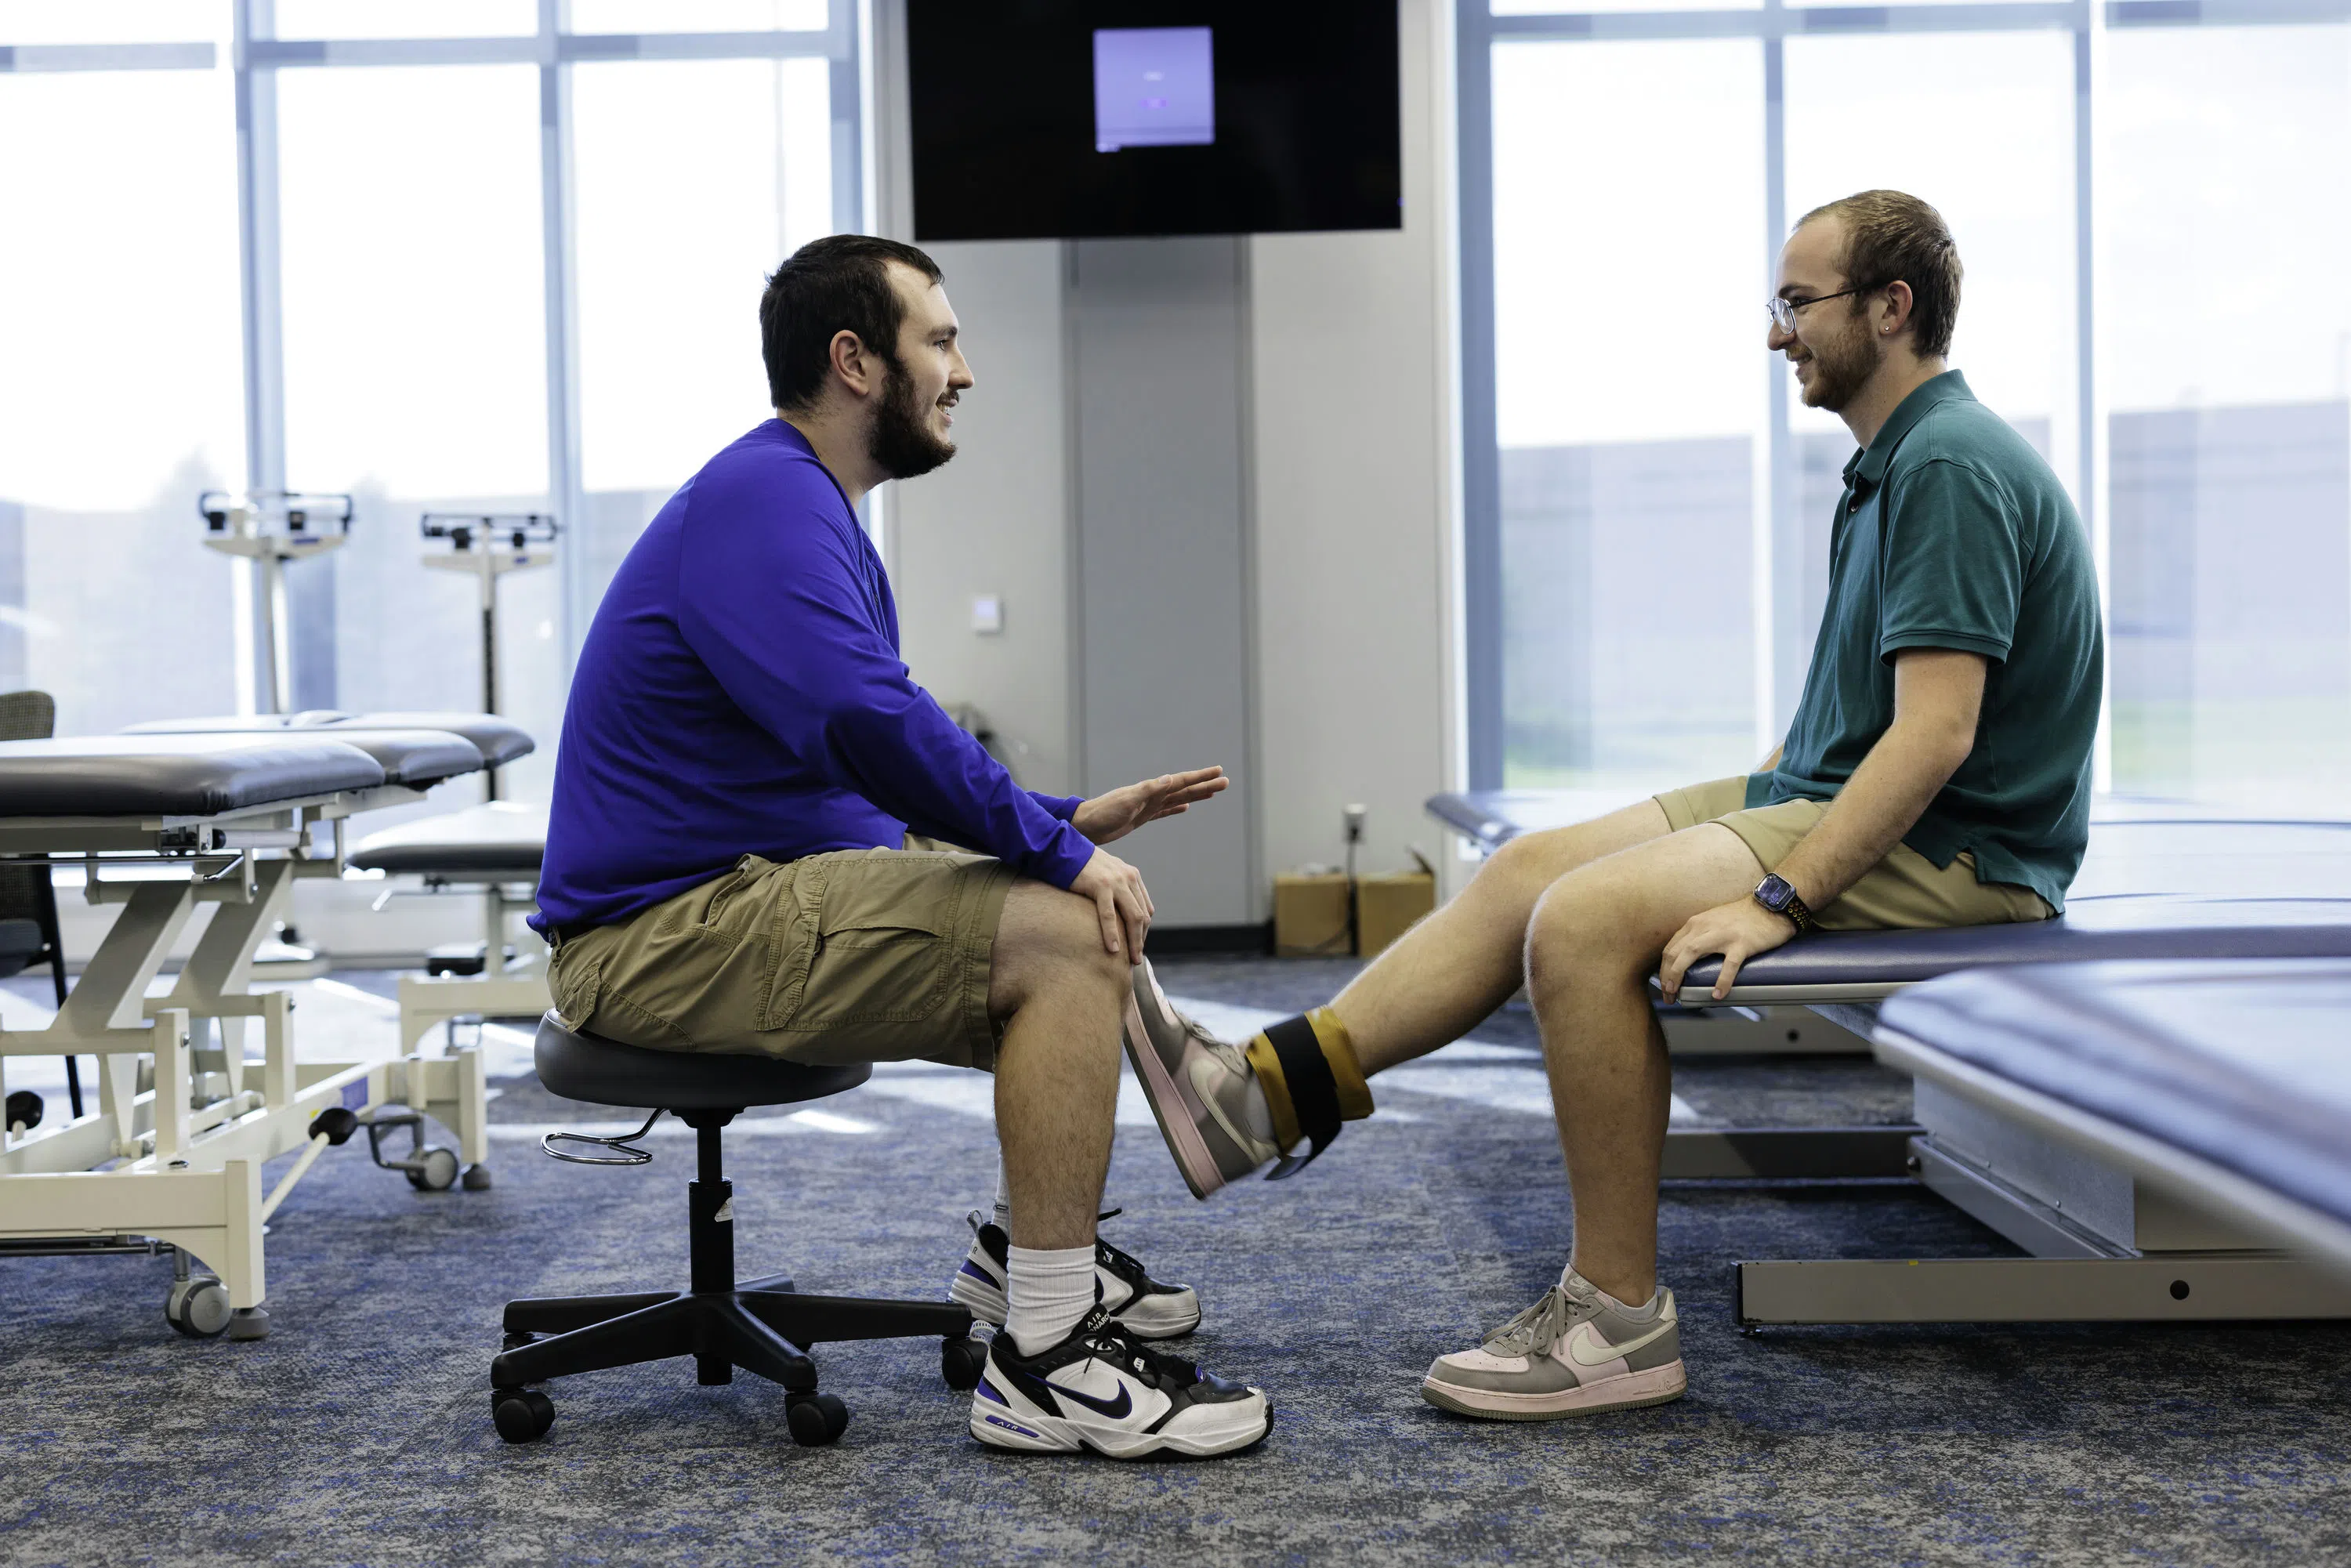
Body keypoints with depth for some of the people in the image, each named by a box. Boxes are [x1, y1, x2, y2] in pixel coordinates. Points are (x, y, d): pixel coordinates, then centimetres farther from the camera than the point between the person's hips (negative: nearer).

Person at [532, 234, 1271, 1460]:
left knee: (1089, 902, 17)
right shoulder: (762, 499, -16)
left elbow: (878, 760, 24)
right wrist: (1052, 848, -21)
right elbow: (867, 723, -32)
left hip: (742, 894, 11)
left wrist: (1065, 825, 12)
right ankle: (1046, 1364, -18)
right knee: (1070, 936, -22)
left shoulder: (810, 510, 19)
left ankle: (1024, 1244, 26)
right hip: (665, 936, -11)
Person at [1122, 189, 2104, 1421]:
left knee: (1586, 921, -25)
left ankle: (1620, 1316, -16)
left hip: (1947, 851, -10)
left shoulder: (1952, 467, -18)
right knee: (1531, 869, 2)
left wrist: (1781, 898, -28)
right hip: (1836, 799, 10)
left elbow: (1936, 730, -26)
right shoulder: (1894, 461, 16)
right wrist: (1735, 816, 17)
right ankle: (1265, 1091, -1)